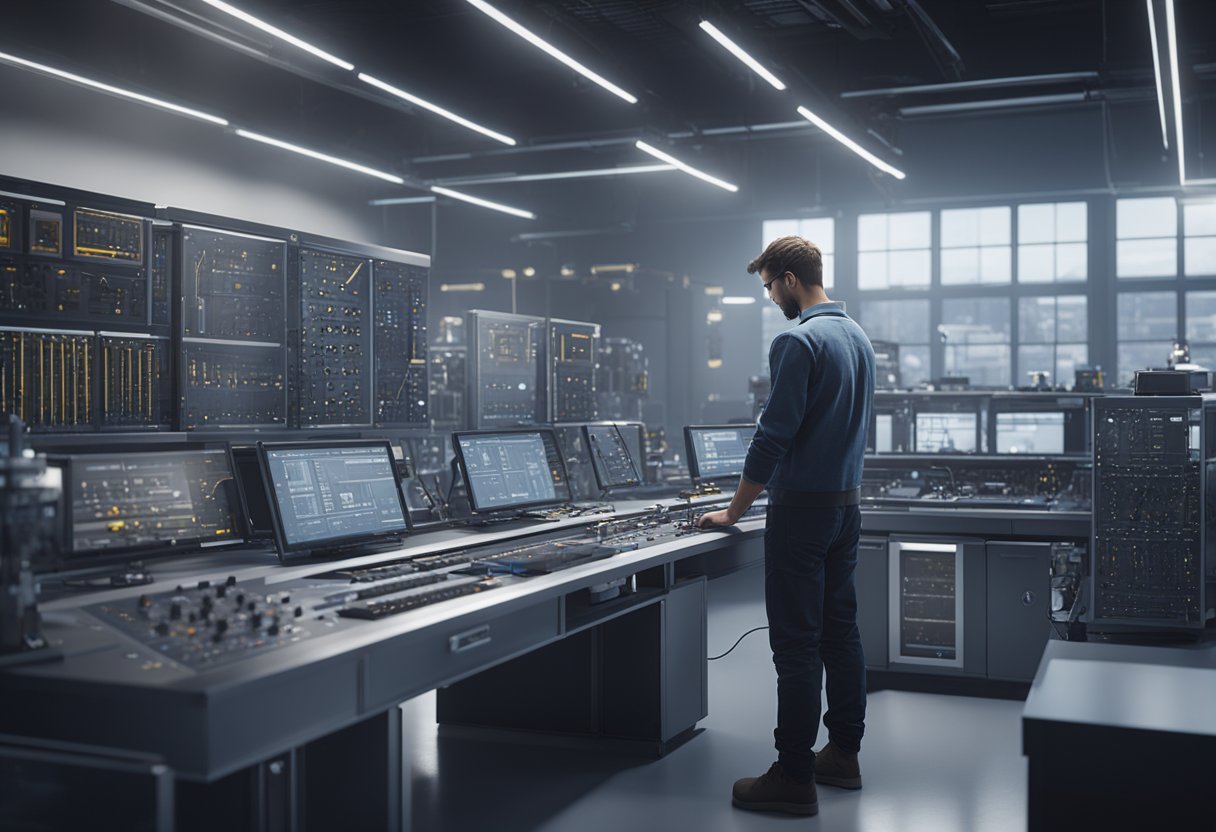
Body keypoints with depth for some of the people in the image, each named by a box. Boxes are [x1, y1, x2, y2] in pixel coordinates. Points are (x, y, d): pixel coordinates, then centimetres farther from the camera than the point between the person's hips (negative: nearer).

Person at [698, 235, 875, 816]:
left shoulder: (798, 342, -17)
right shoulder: (858, 337, 12)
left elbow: (773, 436, -19)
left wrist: (733, 511, -10)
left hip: (802, 508, -9)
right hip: (848, 504, 9)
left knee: (796, 643, -4)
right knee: (841, 631, 14)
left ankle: (794, 779, 1)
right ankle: (843, 755, 23)